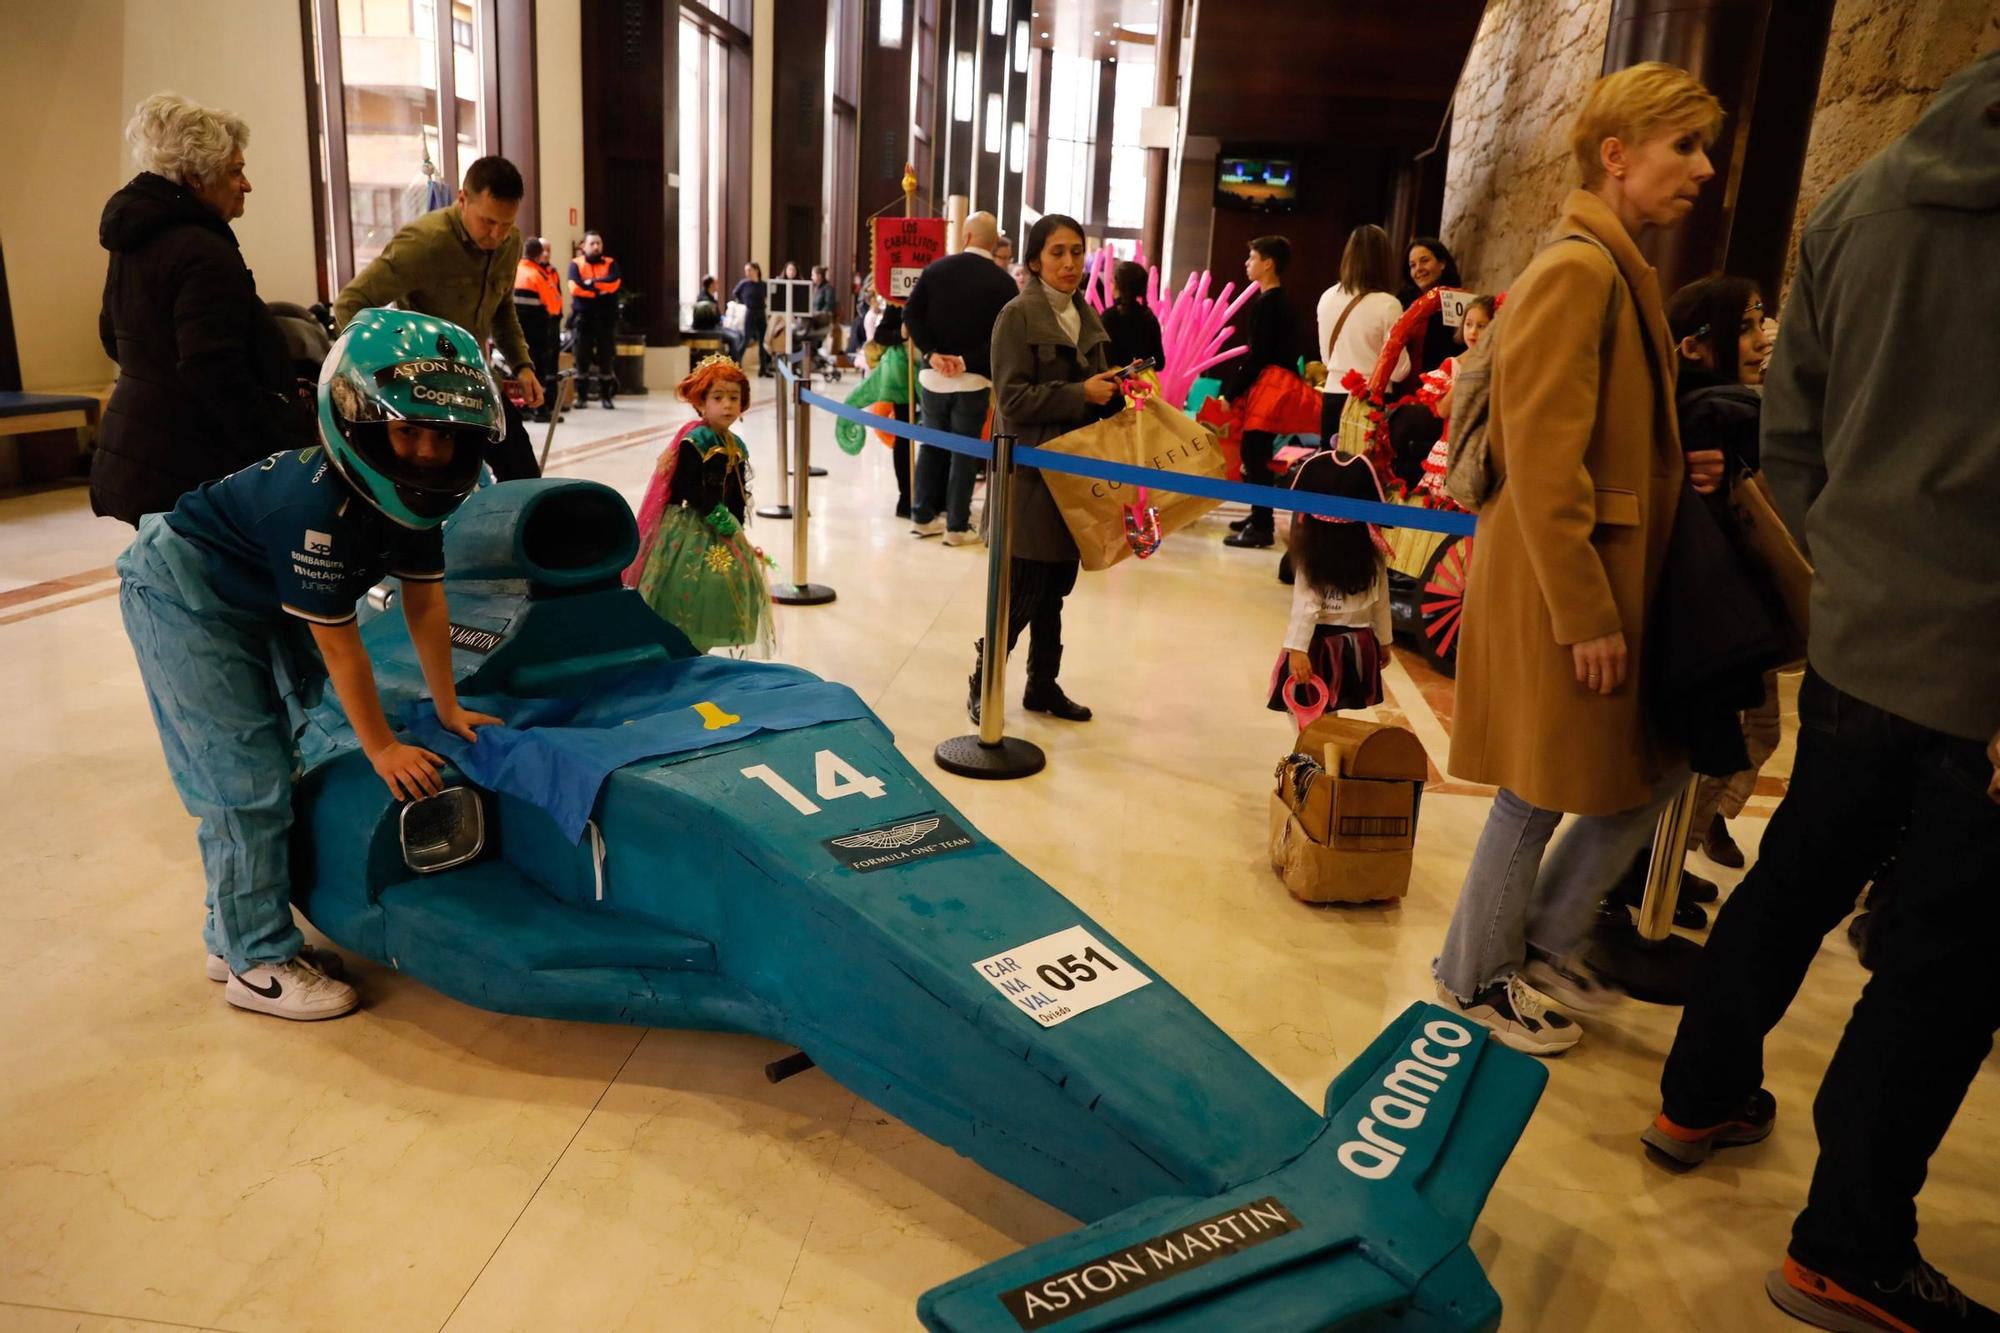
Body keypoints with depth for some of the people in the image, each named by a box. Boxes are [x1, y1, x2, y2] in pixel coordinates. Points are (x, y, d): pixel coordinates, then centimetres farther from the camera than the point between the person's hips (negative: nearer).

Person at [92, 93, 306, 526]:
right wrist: (293, 449, -20)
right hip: (188, 471, -11)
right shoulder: (204, 253, -17)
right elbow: (218, 376, -24)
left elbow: (115, 338, 26)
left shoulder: (134, 244, 14)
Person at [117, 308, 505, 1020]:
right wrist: (383, 748, -19)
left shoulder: (413, 487, -12)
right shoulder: (318, 501, -35)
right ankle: (258, 963, 3)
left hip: (261, 600, 9)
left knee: (273, 756, 14)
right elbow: (339, 641, -27)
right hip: (182, 593, -9)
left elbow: (425, 602, -2)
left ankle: (236, 931, 29)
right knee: (246, 780, -9)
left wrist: (448, 707, 2)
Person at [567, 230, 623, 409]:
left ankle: (606, 395, 9)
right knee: (582, 356, 1)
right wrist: (600, 289, -10)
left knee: (606, 356, 2)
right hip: (583, 316, -1)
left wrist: (591, 282, -10)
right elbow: (575, 287, -10)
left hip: (606, 316, 1)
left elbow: (614, 283, -10)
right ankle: (582, 396, 6)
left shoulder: (610, 263, 9)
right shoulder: (576, 264, 6)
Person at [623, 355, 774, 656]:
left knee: (721, 584, 8)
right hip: (688, 529, -7)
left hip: (722, 531, 7)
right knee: (688, 591, -7)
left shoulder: (736, 447, 8)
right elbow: (683, 488, -19)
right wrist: (714, 513, -19)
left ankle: (697, 652, 20)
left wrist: (735, 527, 5)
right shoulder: (693, 441, -14)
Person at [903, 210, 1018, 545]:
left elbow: (911, 315, -4)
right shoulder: (1003, 282, -5)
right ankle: (957, 526, 6)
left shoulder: (936, 269, 2)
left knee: (931, 445, 15)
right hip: (974, 379, -3)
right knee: (965, 451, 4)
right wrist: (968, 361, -14)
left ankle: (924, 515, 22)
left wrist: (931, 354, -9)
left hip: (932, 375, 3)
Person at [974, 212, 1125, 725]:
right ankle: (983, 686, 11)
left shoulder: (1086, 316, 14)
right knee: (1024, 590, -4)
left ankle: (1043, 685, 24)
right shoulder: (1018, 315, -8)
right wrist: (1079, 394, -20)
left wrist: (1113, 389, 0)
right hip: (1032, 473, -7)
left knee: (1056, 588, 11)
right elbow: (1012, 399, -15)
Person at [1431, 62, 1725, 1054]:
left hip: (1611, 574, 10)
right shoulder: (1577, 271, -16)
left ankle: (1544, 936, 33)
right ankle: (1477, 973, 25)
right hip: (1559, 586, -10)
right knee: (1544, 791, 4)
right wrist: (1586, 617, -20)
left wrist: (1679, 471, 4)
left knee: (1655, 766, 17)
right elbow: (1544, 466, -22)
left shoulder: (1617, 268, 13)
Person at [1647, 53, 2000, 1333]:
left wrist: (1850, 561, 16)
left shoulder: (1855, 205, 3)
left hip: (1854, 639, 6)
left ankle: (1703, 1095, 38)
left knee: (1795, 877, 22)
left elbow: (1791, 434, 8)